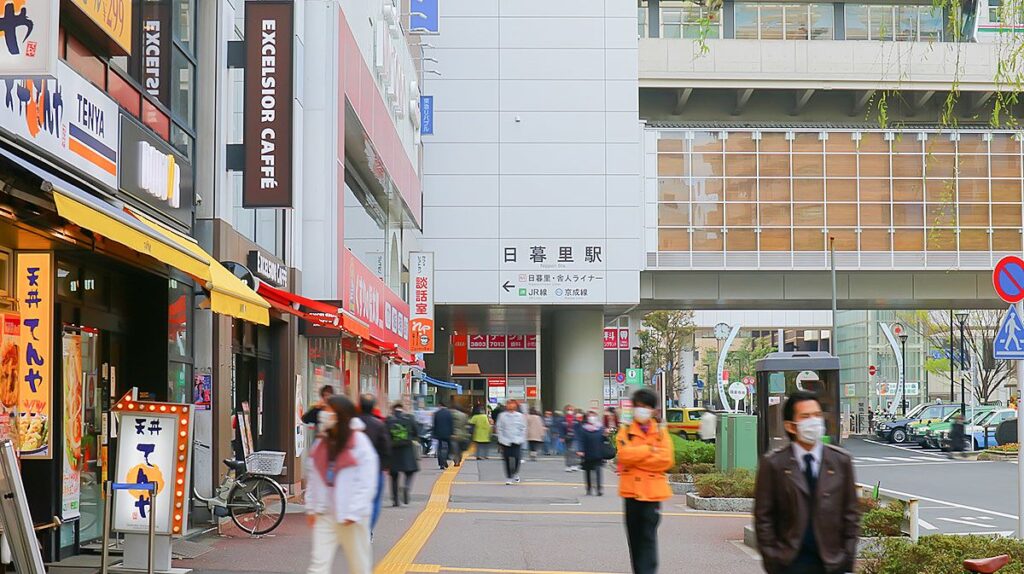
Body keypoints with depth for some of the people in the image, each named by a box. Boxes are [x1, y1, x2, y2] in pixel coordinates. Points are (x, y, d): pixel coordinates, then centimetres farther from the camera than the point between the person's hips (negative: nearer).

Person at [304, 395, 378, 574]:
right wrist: (311, 507, 5)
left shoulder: (359, 442, -9)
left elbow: (367, 481, -13)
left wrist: (354, 512, -16)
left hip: (351, 517, -4)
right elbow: (312, 477, 10)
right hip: (325, 513, 5)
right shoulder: (321, 443, 8)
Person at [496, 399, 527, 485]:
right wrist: (501, 439, -3)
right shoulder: (503, 416, 3)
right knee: (507, 460, 2)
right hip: (505, 441, 0)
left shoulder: (520, 416, 5)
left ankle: (515, 473, 17)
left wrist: (522, 439, -2)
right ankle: (509, 477, 11)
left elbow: (523, 428, 8)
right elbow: (499, 428, 5)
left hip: (517, 441, 0)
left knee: (517, 458, -9)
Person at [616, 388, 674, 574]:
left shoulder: (661, 433, 5)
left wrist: (636, 457, -11)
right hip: (631, 490, 2)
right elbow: (624, 454, -12)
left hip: (652, 491, -2)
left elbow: (665, 460, -10)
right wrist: (649, 449, -13)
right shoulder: (625, 431, 6)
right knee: (634, 536, 11)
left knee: (648, 537, -9)